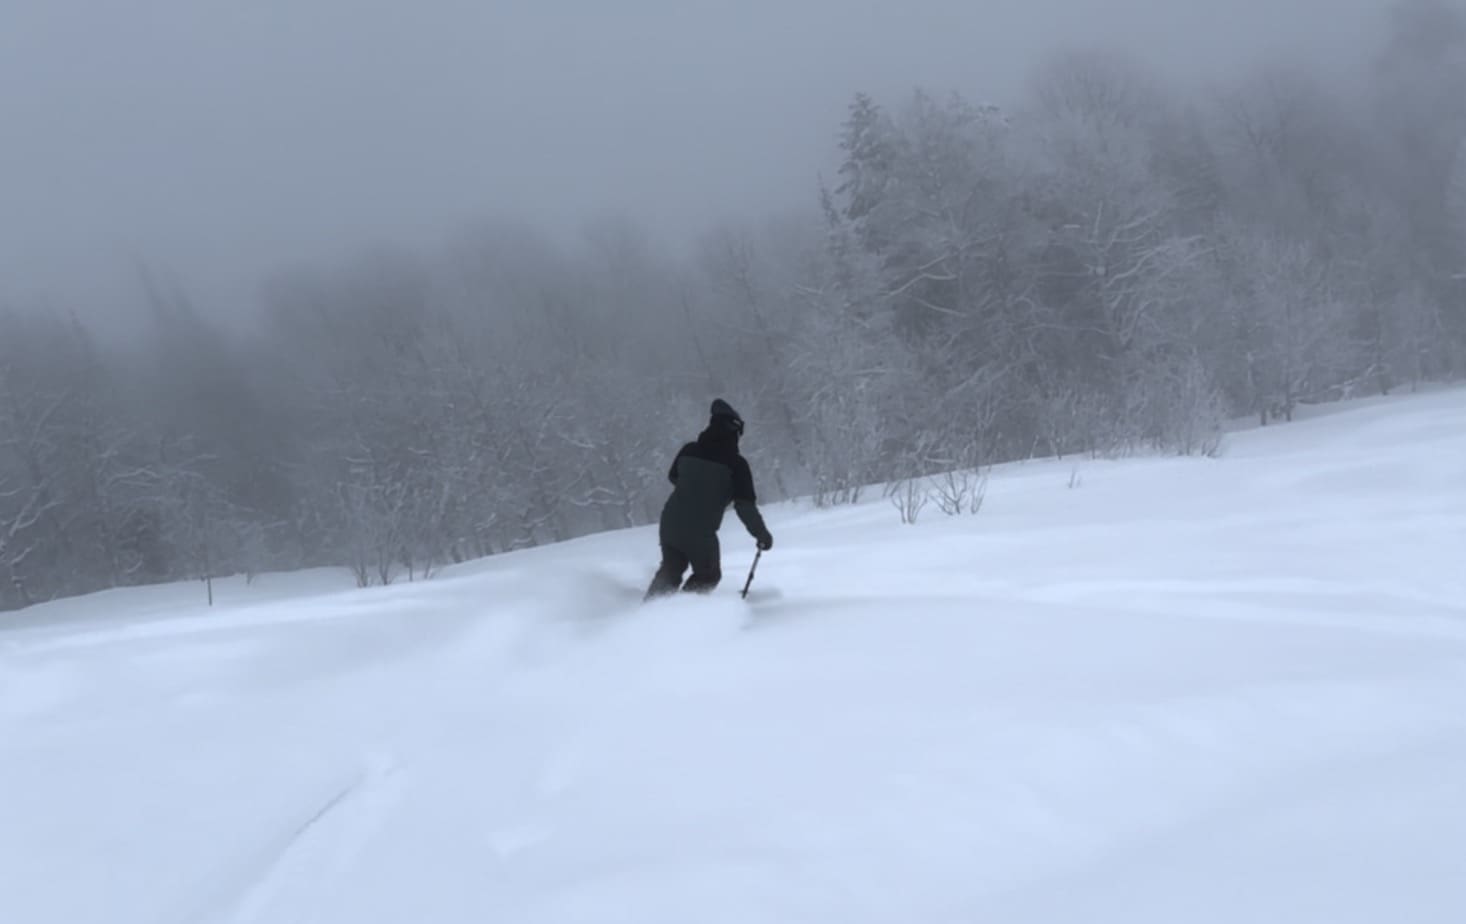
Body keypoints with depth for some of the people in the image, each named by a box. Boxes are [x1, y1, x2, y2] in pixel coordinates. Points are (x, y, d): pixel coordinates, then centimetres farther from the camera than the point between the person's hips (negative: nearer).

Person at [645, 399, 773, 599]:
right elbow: (745, 506, -11)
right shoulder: (735, 463, -10)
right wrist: (762, 534, 1)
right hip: (701, 532, -5)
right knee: (708, 576, 20)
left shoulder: (689, 450, 3)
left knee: (671, 571, 27)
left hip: (670, 523, 5)